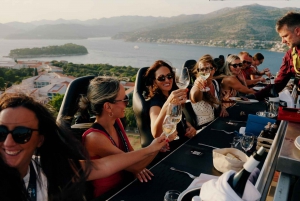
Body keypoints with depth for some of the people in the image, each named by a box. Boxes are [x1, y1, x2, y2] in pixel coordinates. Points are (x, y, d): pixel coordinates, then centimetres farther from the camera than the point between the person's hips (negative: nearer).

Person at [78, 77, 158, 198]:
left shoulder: (116, 122, -4)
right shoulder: (94, 138, -27)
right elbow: (135, 166, -26)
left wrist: (138, 167, -10)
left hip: (125, 184, 7)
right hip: (108, 194, -6)